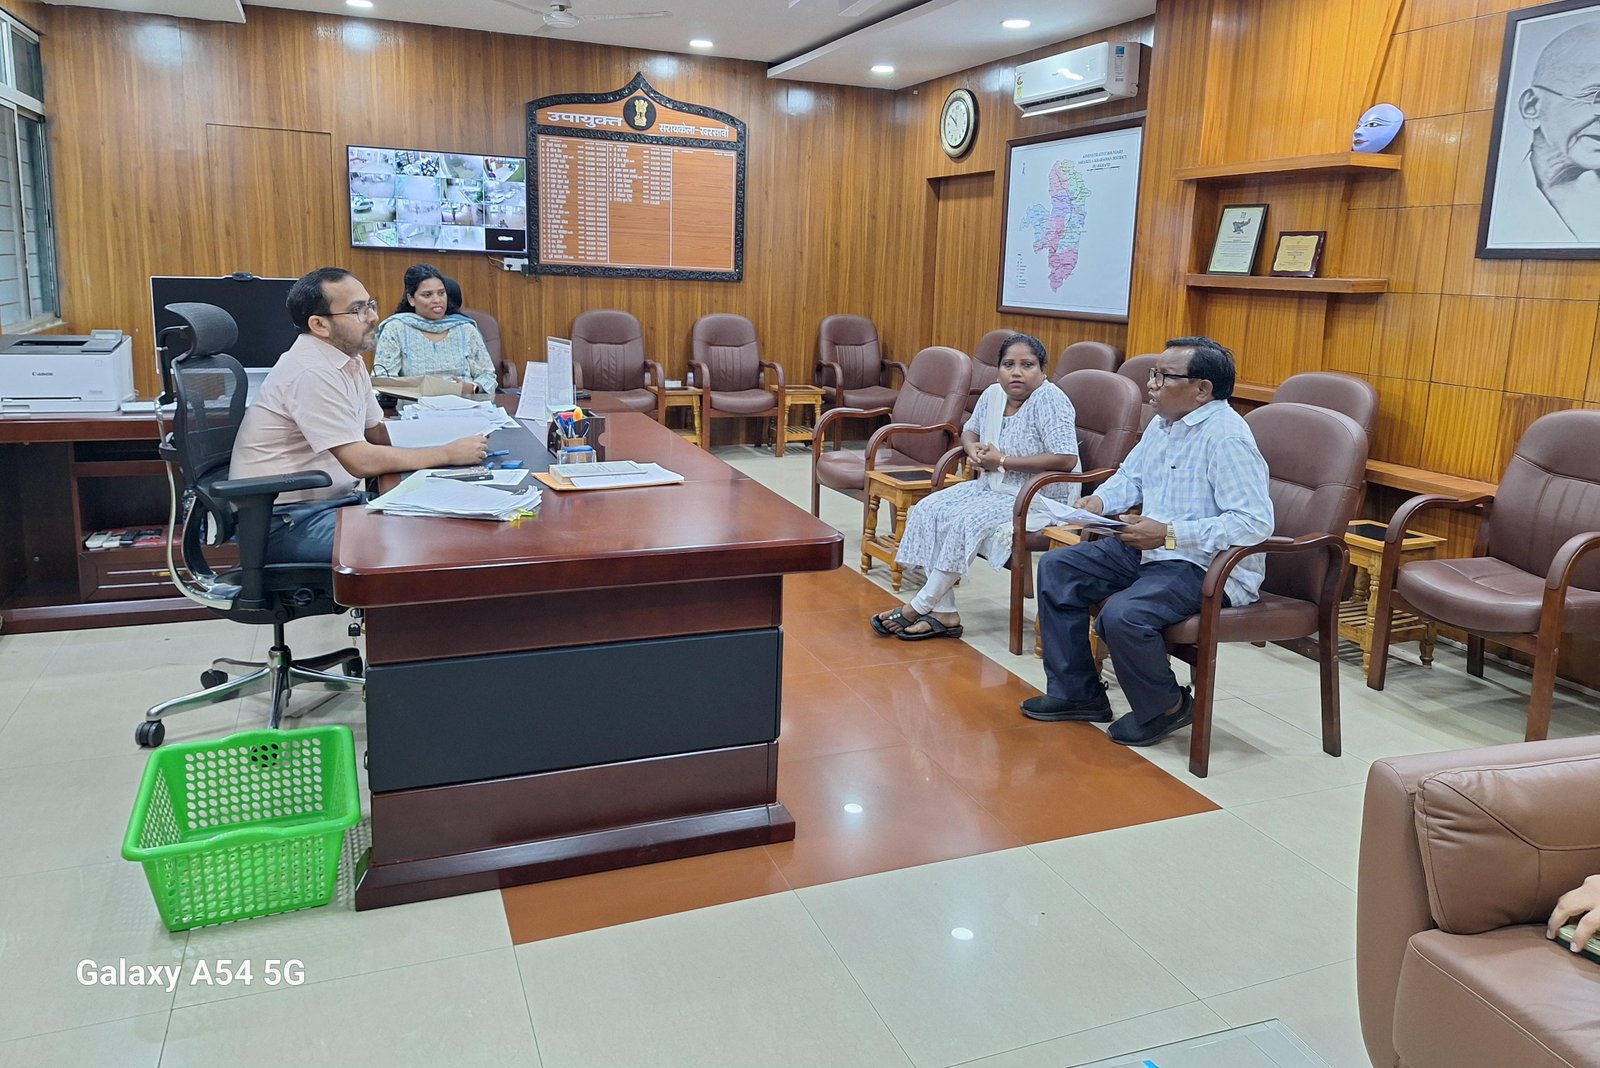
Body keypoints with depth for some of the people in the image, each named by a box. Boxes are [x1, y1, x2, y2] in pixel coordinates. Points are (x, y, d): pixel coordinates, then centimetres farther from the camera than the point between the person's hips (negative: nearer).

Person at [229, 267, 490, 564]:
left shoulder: (349, 359, 9)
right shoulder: (312, 372, -20)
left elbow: (379, 435, 13)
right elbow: (362, 461, -23)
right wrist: (449, 454, -17)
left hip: (332, 499, 9)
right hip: (285, 521, -9)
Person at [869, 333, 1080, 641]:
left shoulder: (1049, 400, -17)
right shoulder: (994, 394, 6)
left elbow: (1067, 459, -26)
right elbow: (970, 430, 24)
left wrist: (1003, 460, -23)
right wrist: (972, 448, -3)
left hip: (1039, 497, -8)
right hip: (994, 486, 8)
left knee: (967, 523, -27)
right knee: (929, 511, -9)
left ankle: (920, 607, -13)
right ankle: (944, 613, -12)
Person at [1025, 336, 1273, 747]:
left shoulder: (1227, 439, -20)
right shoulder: (1162, 424, 9)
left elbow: (1255, 522, -26)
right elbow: (1130, 477, 24)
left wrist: (1169, 534, -27)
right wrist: (1100, 501, 1)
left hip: (1209, 567, -10)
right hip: (1147, 549, 10)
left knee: (1122, 615, -31)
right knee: (1057, 568, 4)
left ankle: (1166, 707, 1)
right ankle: (1076, 693, 11)